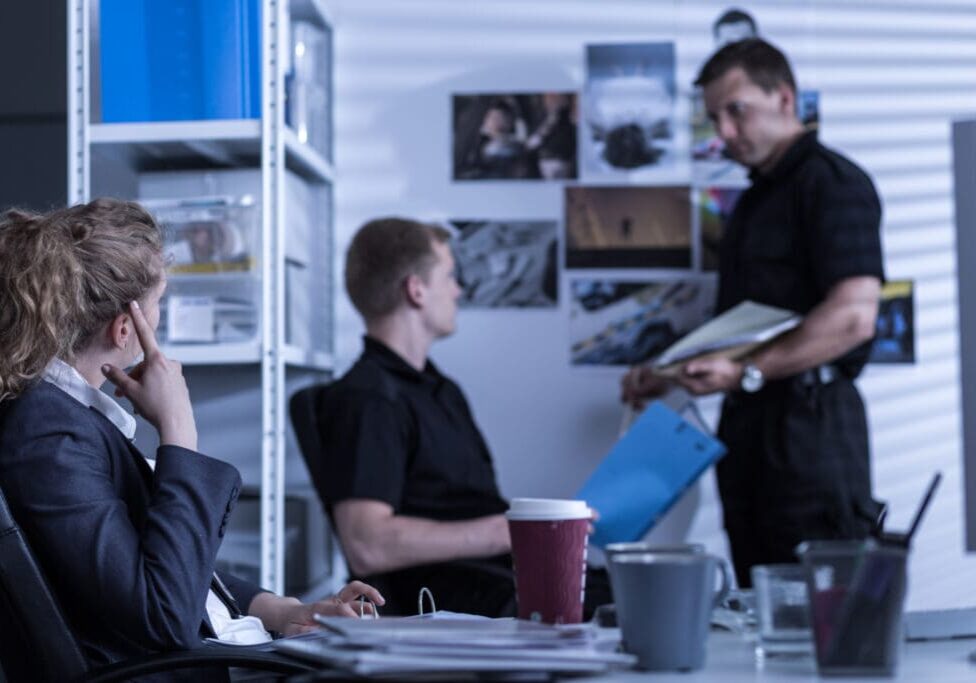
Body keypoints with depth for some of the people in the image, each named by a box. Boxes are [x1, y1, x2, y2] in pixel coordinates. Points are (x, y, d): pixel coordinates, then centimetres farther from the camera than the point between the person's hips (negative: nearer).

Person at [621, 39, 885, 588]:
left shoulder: (832, 182, -8)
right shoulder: (753, 200, 21)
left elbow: (853, 317, -20)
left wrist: (748, 373, -22)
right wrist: (667, 374, 14)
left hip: (808, 415, -9)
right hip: (749, 421, 9)